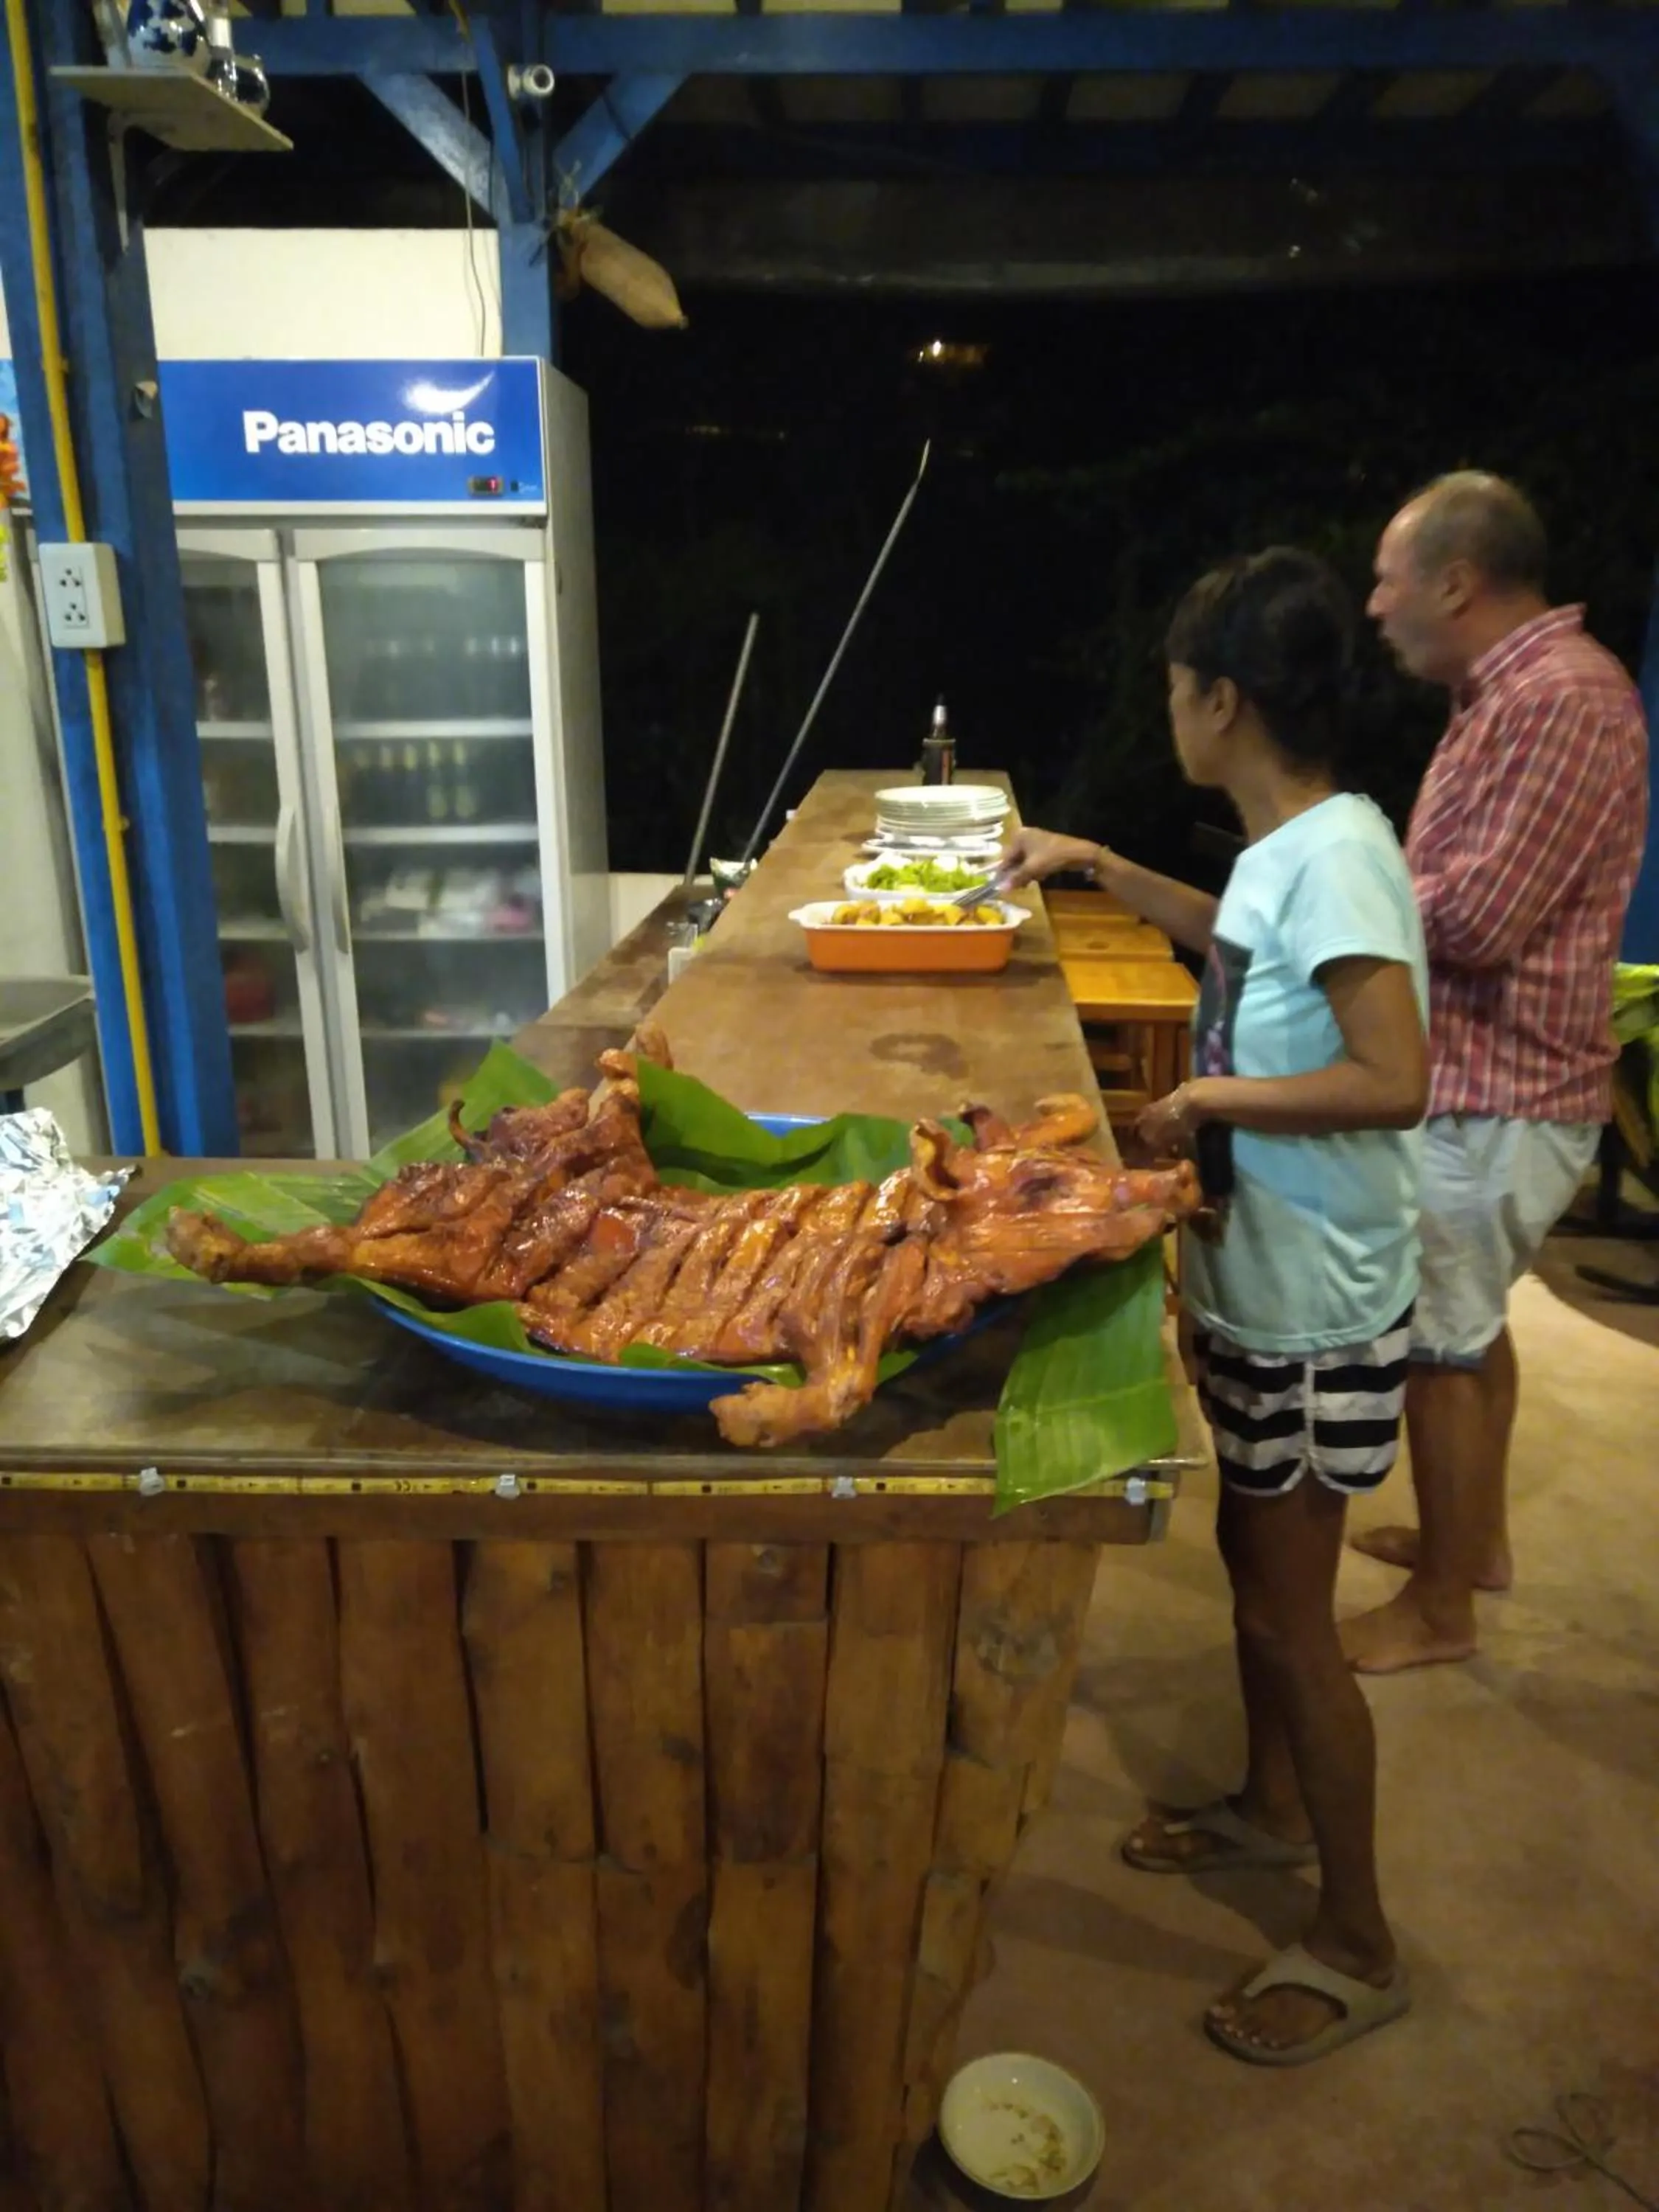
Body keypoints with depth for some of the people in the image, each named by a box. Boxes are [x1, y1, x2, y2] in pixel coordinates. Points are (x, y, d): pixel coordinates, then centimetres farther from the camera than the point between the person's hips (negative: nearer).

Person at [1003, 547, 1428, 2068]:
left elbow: (1396, 1080, -32)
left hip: (1316, 1309, -9)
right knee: (1253, 1563, 23)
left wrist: (1206, 1100, -22)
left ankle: (1358, 1947, 25)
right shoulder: (1286, 845, 5)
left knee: (1289, 1617, 5)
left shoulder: (1335, 852, -23)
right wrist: (1099, 868, 24)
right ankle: (1272, 1807, 46)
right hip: (1259, 1283, 9)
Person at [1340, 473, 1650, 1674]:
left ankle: (1440, 1609, 19)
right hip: (1483, 1078, 10)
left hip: (1497, 1095, -10)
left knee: (1440, 1343, 1)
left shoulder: (1562, 697, -21)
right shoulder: (1514, 688, 12)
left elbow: (1478, 915, -25)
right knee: (1469, 1323, 21)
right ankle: (1475, 1538, 39)